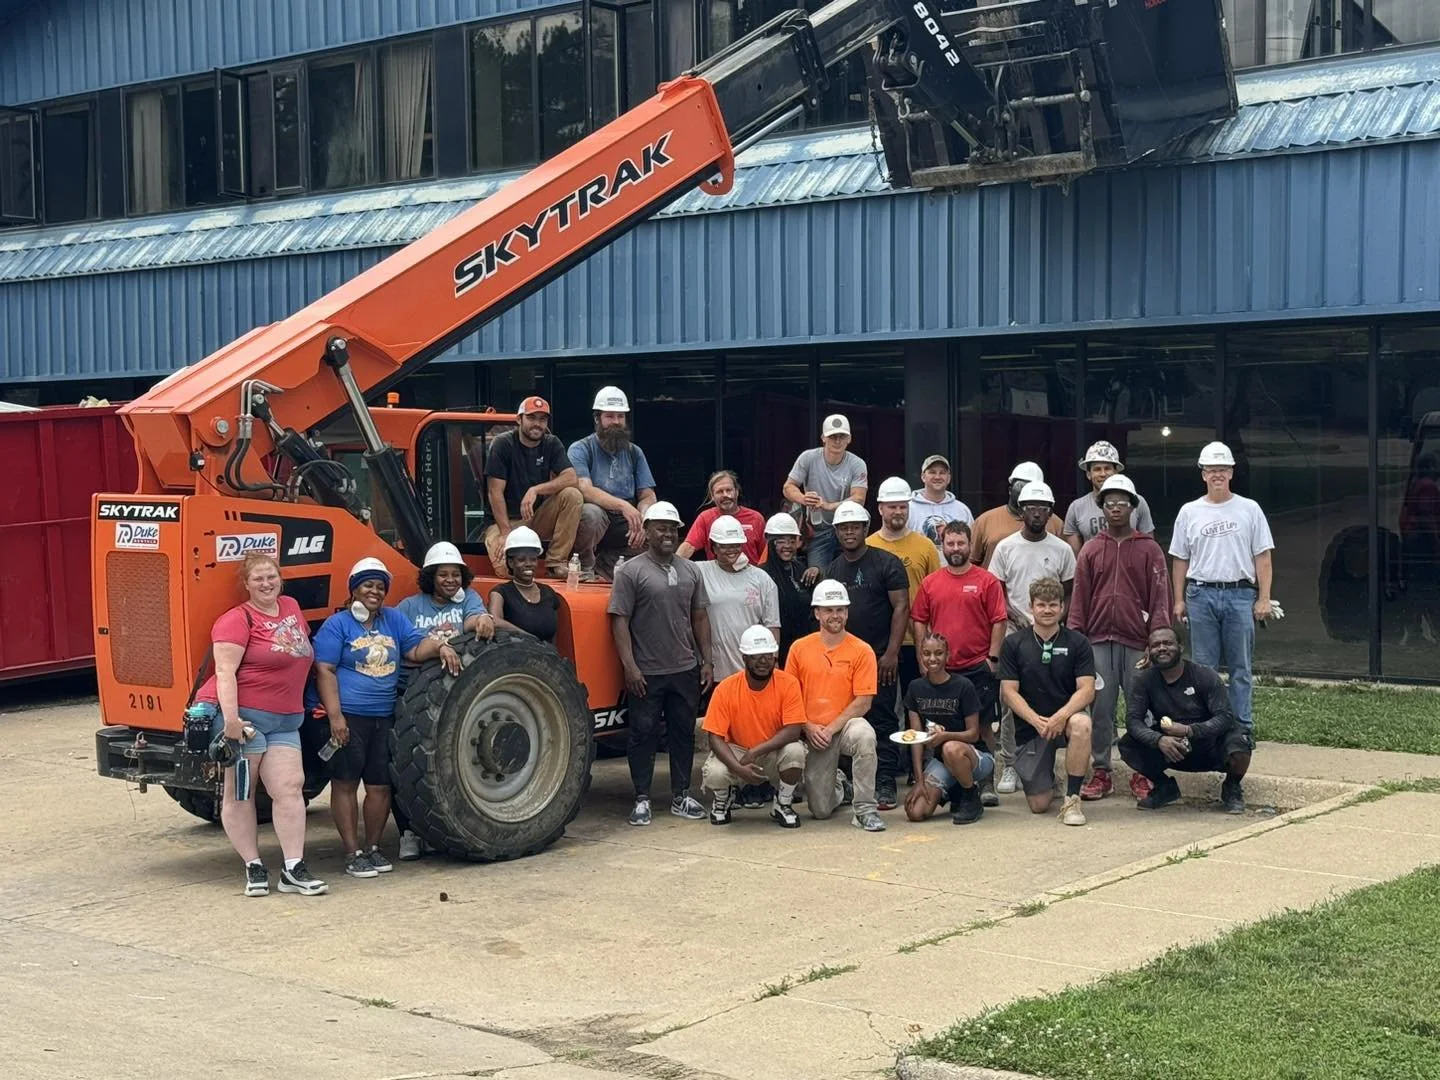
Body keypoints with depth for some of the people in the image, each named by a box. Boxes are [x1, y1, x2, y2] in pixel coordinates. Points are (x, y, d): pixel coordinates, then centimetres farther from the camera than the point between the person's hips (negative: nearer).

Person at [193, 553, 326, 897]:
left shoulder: (291, 608, 14)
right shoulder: (238, 620, -9)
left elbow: (302, 656, 30)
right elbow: (225, 671, -17)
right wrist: (231, 718, -27)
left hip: (284, 721, 7)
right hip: (241, 717, -7)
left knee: (290, 787, -3)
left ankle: (294, 869, -2)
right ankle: (254, 868, 6)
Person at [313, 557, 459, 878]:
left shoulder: (394, 620, 14)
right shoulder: (337, 625, -2)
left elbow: (416, 649, 9)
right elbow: (325, 671, -9)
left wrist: (440, 647, -14)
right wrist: (335, 716, -17)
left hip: (384, 717, 5)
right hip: (349, 716, -5)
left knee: (380, 785, 8)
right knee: (346, 783, 0)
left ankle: (373, 848, 21)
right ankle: (353, 853, 4)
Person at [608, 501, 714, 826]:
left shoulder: (690, 570, 11)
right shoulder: (631, 571, -5)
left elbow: (700, 617, 14)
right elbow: (620, 620, -9)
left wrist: (706, 661, 8)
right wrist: (629, 666, -16)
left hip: (686, 670, 5)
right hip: (647, 673, -5)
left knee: (684, 733, 11)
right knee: (644, 735, 2)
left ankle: (681, 796, 20)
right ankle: (641, 799, 10)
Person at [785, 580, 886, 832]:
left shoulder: (862, 651, -6)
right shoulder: (799, 648, 1)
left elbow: (863, 702, -10)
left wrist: (831, 729, -15)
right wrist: (809, 727, -9)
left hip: (846, 725, -2)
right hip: (813, 733, 2)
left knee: (864, 735, -40)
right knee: (820, 810, 0)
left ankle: (864, 810, -26)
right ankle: (840, 786, 39)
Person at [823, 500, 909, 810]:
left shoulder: (886, 563, -3)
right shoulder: (834, 569, 14)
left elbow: (901, 607, -8)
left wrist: (891, 653, -14)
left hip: (879, 658, -5)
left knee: (882, 720, -6)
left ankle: (885, 784, -5)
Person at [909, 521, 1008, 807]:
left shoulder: (987, 581, 0)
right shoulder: (930, 583, 8)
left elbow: (999, 621, -1)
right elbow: (918, 621, 10)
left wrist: (992, 657, -7)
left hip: (979, 667, -2)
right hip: (941, 670, 3)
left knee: (983, 726, 1)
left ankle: (986, 783, 6)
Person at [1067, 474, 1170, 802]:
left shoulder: (1149, 550, 6)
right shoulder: (1091, 550, 11)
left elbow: (1159, 598, 2)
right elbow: (1079, 598, 10)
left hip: (1137, 643, -1)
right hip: (1098, 642, 1)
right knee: (1100, 709, 2)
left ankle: (1141, 774, 9)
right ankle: (1100, 772, 10)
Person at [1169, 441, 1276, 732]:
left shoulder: (1249, 509, 4)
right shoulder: (1189, 512, 8)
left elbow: (1263, 556, 3)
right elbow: (1180, 560, 11)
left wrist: (1264, 598, -4)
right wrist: (1179, 600, 6)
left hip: (1240, 594, -1)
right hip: (1201, 594, 1)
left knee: (1240, 667, 3)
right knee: (1204, 666, 5)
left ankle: (1242, 726, 9)